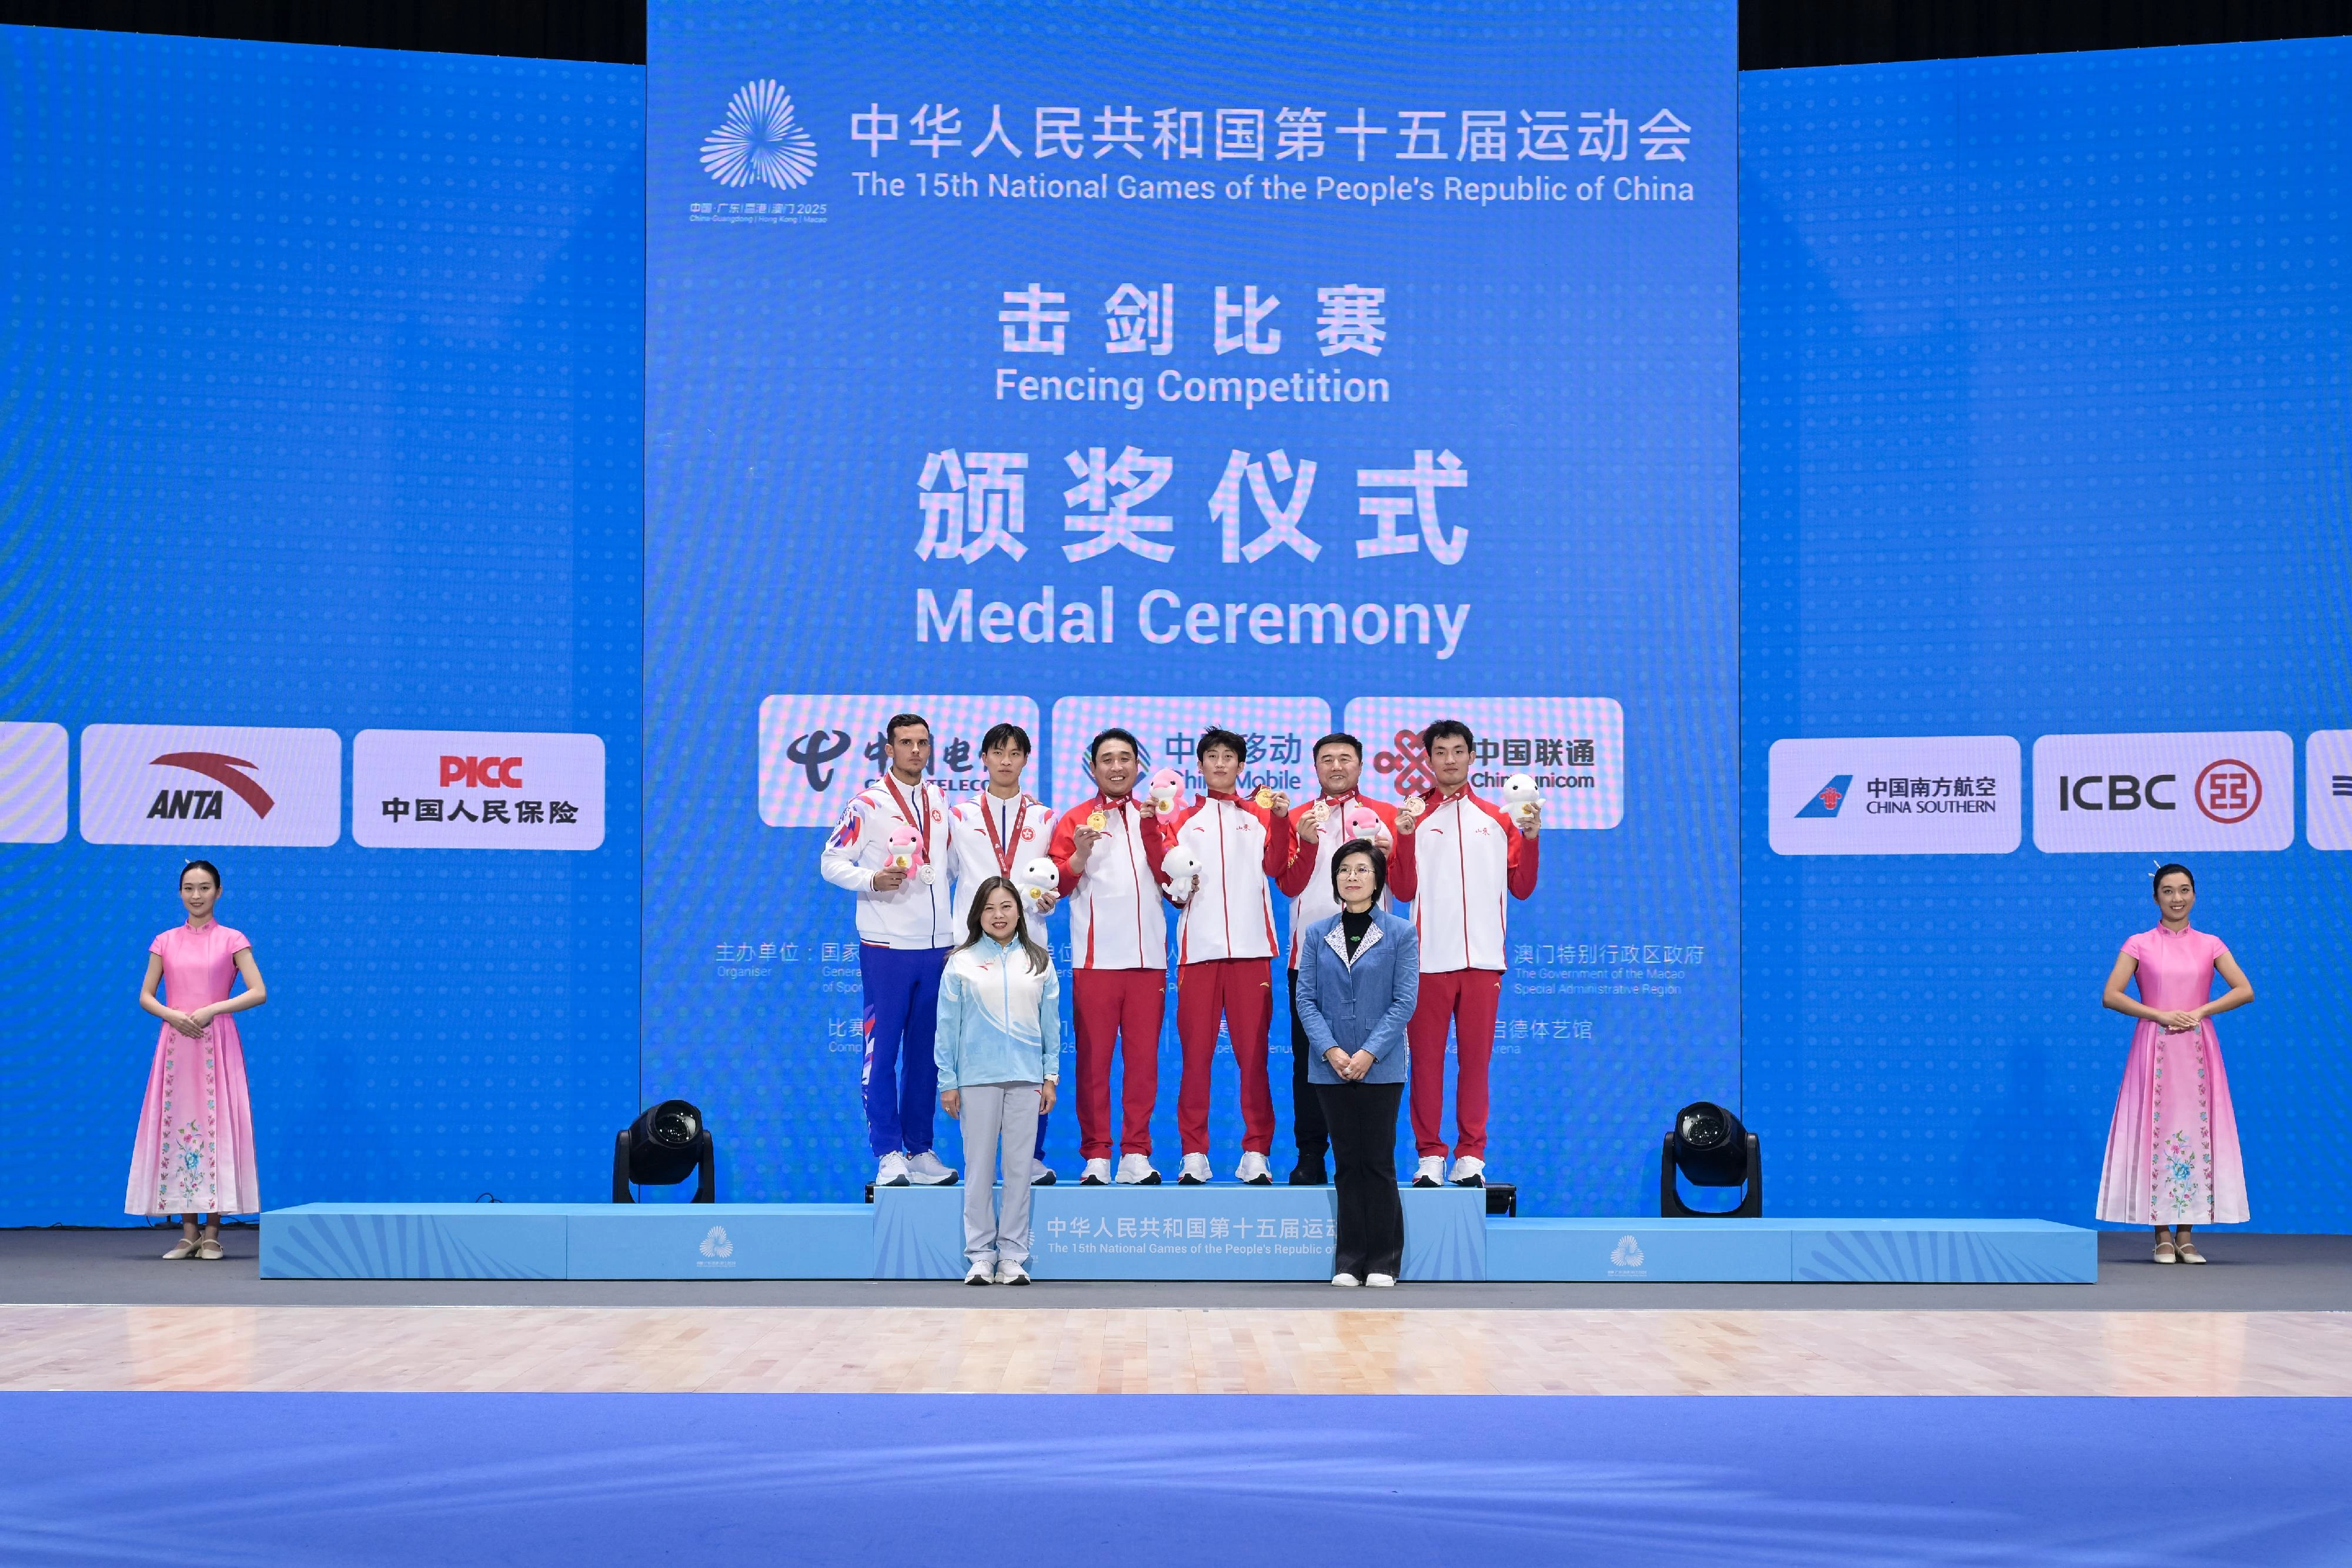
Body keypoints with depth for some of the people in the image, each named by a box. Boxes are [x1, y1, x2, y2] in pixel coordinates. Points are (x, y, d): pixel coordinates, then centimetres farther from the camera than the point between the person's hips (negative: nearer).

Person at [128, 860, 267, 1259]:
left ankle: (212, 1232, 1)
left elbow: (259, 993, -5)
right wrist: (172, 1015, -11)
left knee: (215, 1127, -5)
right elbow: (146, 996, 9)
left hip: (217, 1043, -3)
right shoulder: (165, 942, 10)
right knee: (177, 1128, 1)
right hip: (175, 1042, 3)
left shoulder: (232, 941, 3)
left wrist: (212, 1009, -14)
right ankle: (189, 1232, 6)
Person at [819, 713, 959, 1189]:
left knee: (926, 1053, 7)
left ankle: (919, 1150, 14)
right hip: (887, 946, -4)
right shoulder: (868, 803, -1)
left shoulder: (942, 801, 13)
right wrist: (872, 880, -18)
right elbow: (831, 862, -2)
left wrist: (961, 935, 12)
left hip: (937, 945, 4)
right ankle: (888, 1154, 0)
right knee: (882, 1051, -4)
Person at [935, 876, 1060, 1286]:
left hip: (1026, 1078, 1)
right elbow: (948, 1025, 2)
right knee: (979, 1168, 2)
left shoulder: (1039, 961, 8)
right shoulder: (962, 963, 3)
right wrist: (947, 1082, -1)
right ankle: (980, 1256, 7)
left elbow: (1051, 1022, 9)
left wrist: (1051, 1077, 4)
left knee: (1019, 1168, 3)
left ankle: (1013, 1256, 8)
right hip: (977, 1078, -1)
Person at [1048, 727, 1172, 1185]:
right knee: (1094, 1058, -2)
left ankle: (1136, 1155, 7)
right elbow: (1059, 884, 1)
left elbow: (1169, 873, -1)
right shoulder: (1076, 819, 8)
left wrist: (1149, 828, -14)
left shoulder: (1152, 817, 14)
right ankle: (1096, 1157, 2)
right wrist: (1081, 852, -16)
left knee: (1143, 1057, 1)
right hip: (1095, 957, -2)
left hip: (1148, 955, 2)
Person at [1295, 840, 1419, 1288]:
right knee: (1347, 1162, 6)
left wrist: (1370, 1053, -14)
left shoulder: (1401, 933, -1)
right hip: (1331, 1067, 2)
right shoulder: (1317, 935, 5)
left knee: (1378, 1161, 0)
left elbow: (1405, 1001, -6)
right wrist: (1331, 1050, -12)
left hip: (1381, 1067, -2)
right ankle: (1349, 1261, 12)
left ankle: (1383, 1262, 8)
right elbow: (1306, 999, 2)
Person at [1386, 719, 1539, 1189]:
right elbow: (1404, 890, 0)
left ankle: (1470, 1158, 6)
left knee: (1476, 1059, 2)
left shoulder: (1498, 819, 13)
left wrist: (1530, 837, -1)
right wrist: (1405, 836, -12)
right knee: (1426, 1059, -1)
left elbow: (1522, 888, 11)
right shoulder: (1412, 816, 7)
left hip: (1483, 957, 1)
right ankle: (1430, 1158, 4)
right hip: (1429, 957, -1)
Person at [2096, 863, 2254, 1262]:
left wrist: (2201, 1010, -9)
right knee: (2155, 1132, -3)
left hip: (2197, 1050, 2)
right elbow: (2111, 996, -5)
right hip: (2154, 1049, -2)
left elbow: (2245, 990, 3)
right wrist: (2162, 1016, -12)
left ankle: (2186, 1236, 5)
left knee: (2195, 1133, 0)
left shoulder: (2209, 945, 8)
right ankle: (2162, 1235, 1)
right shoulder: (2139, 944, 3)